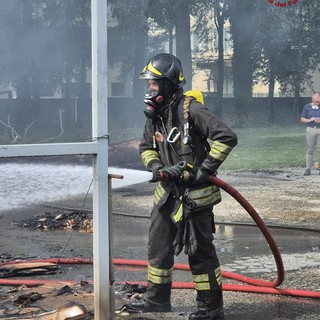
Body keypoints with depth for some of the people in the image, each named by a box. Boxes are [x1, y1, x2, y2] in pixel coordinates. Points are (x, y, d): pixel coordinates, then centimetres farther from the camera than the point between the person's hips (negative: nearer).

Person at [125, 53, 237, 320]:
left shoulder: (190, 109, -18)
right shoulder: (154, 114, 7)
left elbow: (227, 137, -23)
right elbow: (146, 147, 18)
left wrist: (205, 169, -21)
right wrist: (156, 166, -3)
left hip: (195, 194, -8)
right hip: (168, 191, 8)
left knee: (200, 250, -1)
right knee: (159, 245, 14)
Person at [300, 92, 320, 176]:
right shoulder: (307, 107, 4)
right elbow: (302, 119, 5)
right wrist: (310, 120, -13)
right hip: (310, 129, -1)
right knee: (310, 150, -2)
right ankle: (308, 169, -2)